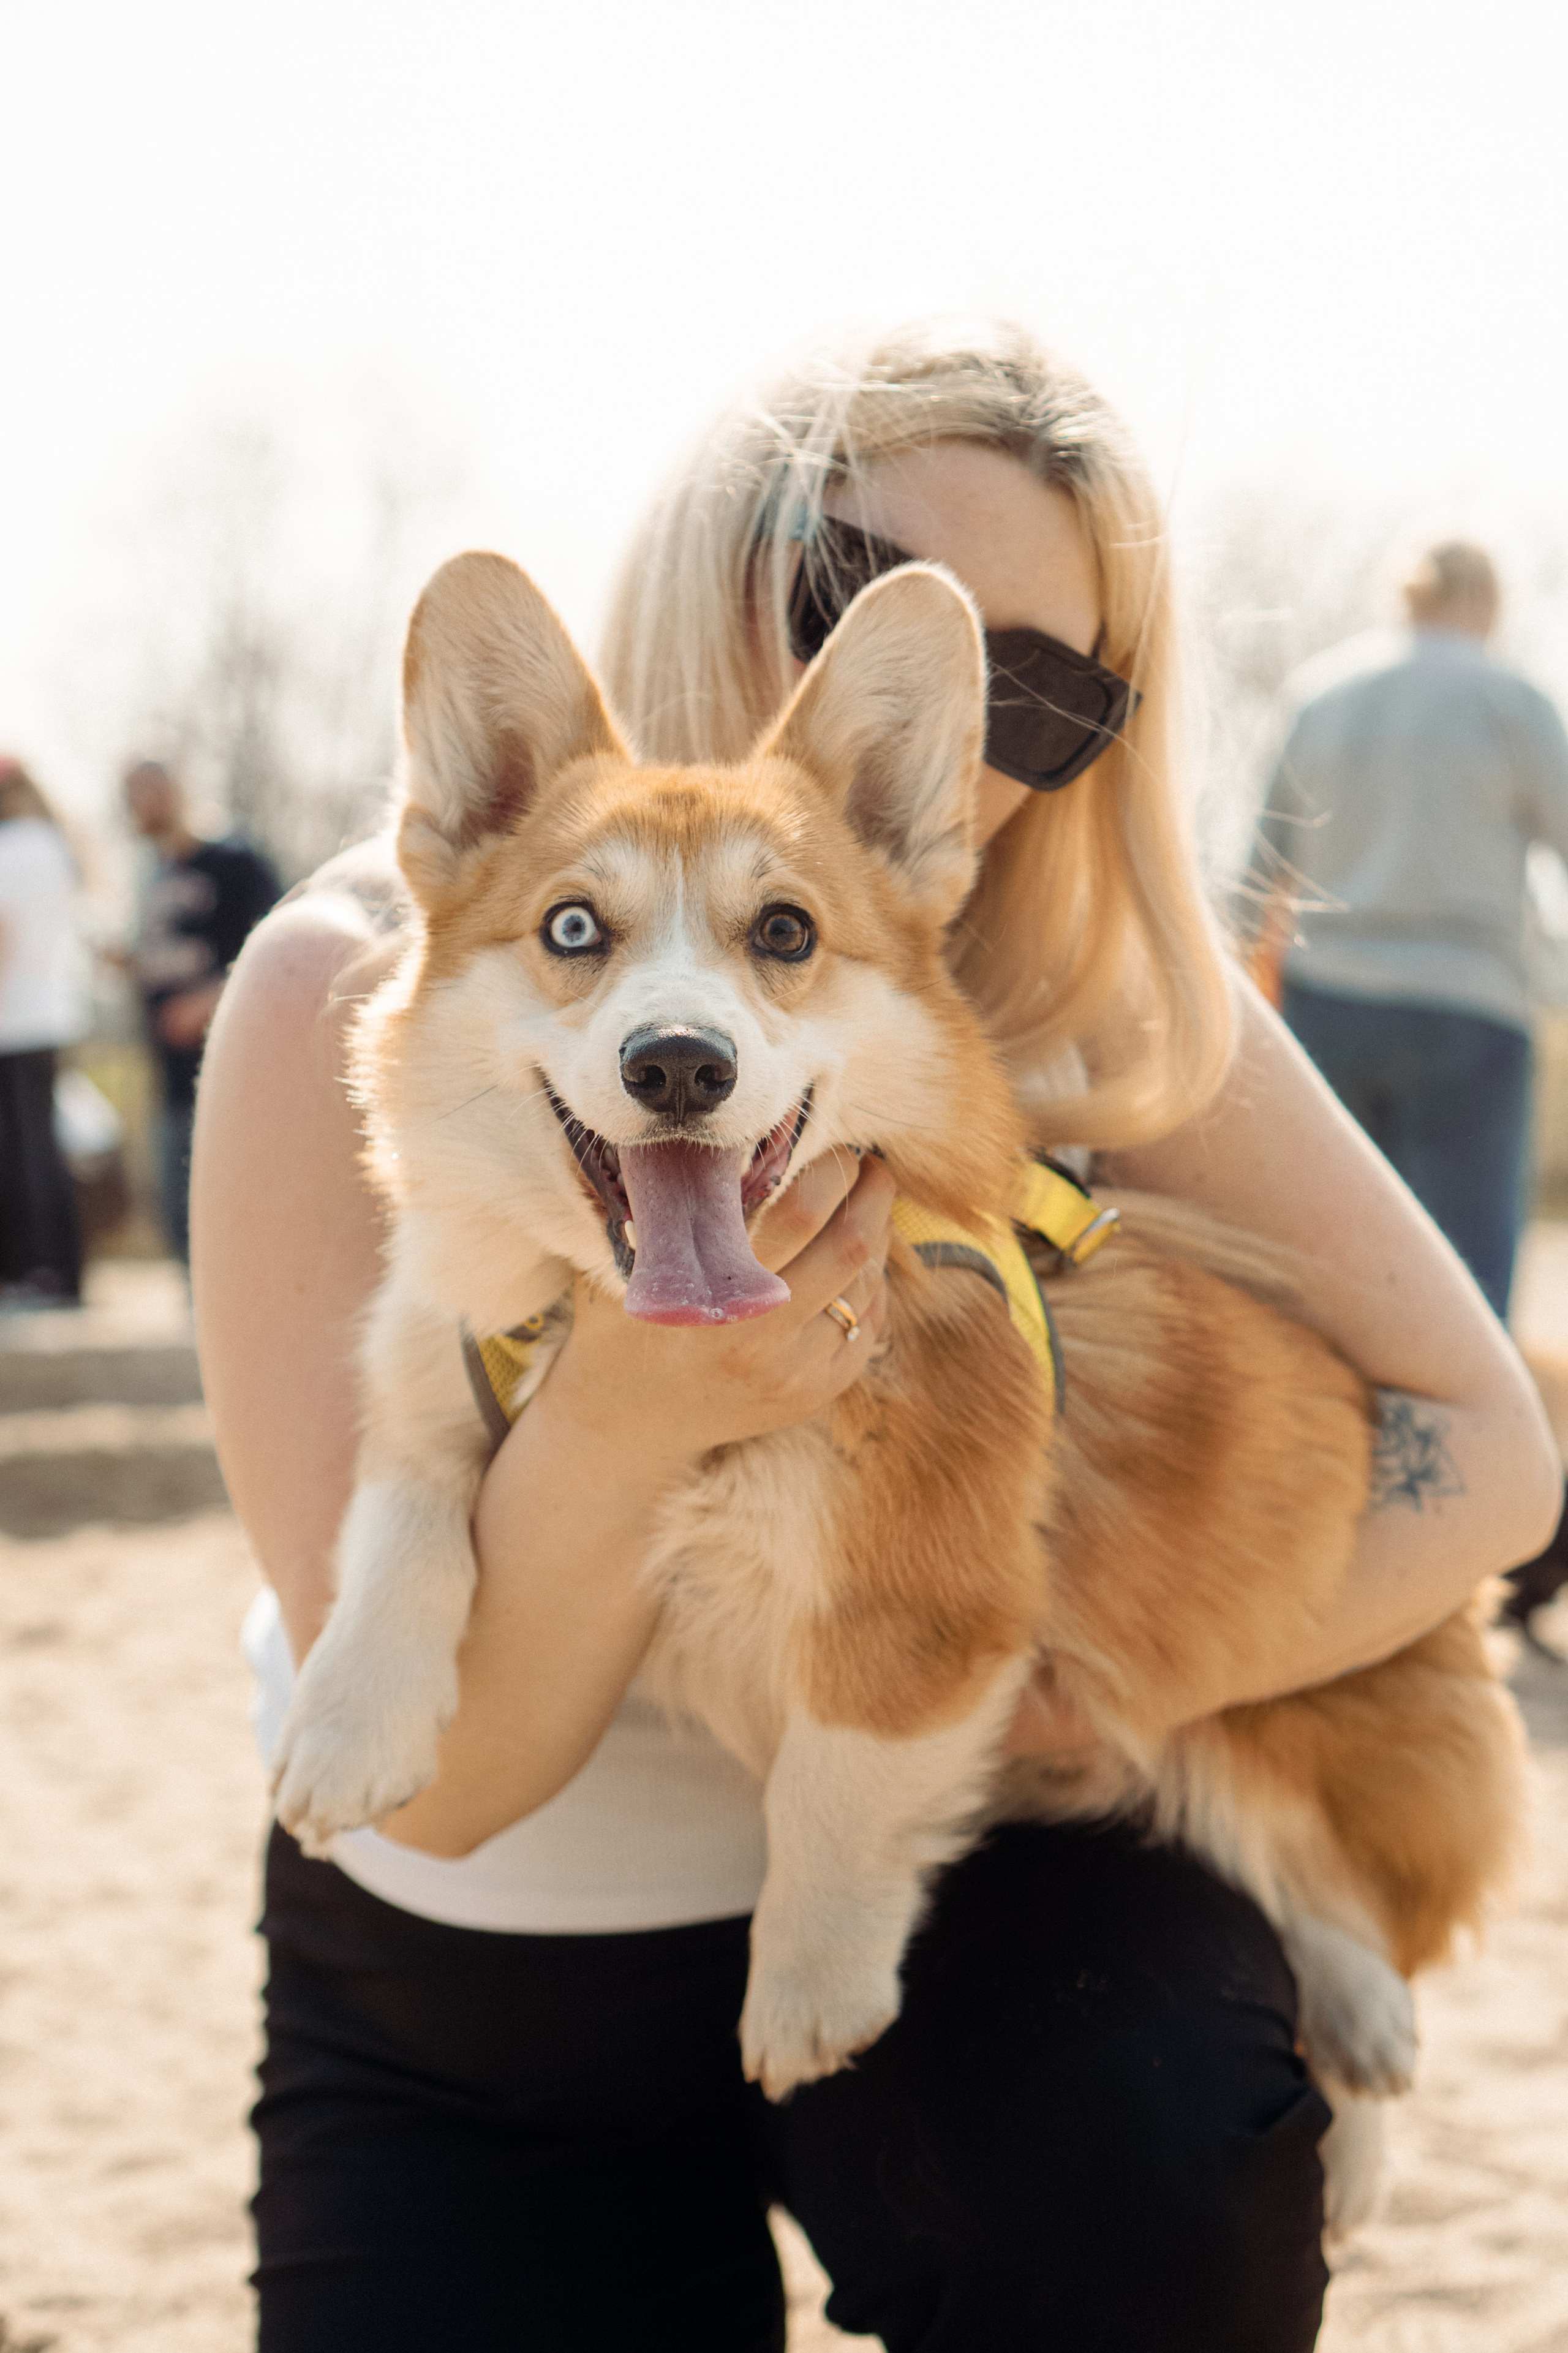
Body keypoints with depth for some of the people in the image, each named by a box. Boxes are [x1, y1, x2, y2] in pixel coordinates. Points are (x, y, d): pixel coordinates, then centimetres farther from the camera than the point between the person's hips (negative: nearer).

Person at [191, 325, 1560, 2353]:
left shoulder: (1087, 985, -14)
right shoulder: (359, 993, -20)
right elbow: (437, 1778, -21)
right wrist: (616, 1418, -41)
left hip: (941, 1898, 0)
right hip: (468, 1995, 0)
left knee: (1155, 2179, -29)